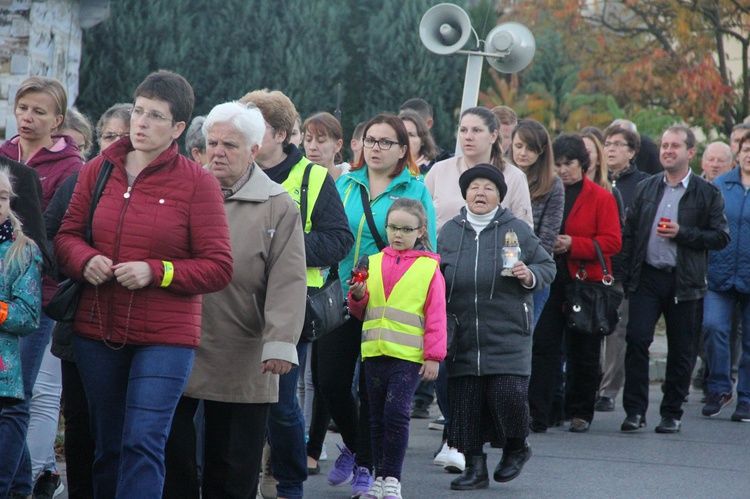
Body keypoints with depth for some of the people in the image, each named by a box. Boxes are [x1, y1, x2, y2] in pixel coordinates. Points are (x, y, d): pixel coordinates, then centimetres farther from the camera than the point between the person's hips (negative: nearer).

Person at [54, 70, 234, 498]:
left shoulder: (197, 182, -7)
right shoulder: (99, 170, 5)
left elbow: (219, 268, -7)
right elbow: (67, 234, 13)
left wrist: (155, 272, -18)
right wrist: (85, 260, -9)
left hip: (166, 337, -4)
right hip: (97, 331, 4)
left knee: (143, 445, -14)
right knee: (108, 446, 13)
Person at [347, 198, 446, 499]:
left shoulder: (429, 268, 2)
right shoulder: (373, 263, 13)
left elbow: (436, 315, 1)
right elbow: (361, 312, 19)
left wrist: (433, 356, -4)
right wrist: (358, 297, -3)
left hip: (408, 356, -4)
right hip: (374, 352, 4)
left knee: (396, 412, -13)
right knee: (377, 416, 9)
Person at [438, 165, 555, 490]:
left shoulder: (516, 229, 3)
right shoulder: (449, 232, 11)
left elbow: (547, 267, 8)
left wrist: (530, 276, -13)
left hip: (507, 335, -3)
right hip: (463, 336, 3)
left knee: (507, 394, -12)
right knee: (465, 400, 3)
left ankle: (516, 449, 16)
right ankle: (475, 465, 14)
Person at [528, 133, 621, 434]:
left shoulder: (601, 198, 0)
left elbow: (612, 242, -7)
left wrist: (573, 244, -17)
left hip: (585, 282, -2)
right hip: (549, 281, 2)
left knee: (583, 351, 7)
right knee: (543, 347, -7)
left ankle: (581, 413, 19)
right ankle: (537, 416, -8)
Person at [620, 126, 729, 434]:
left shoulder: (707, 194, 2)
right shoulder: (645, 189, 11)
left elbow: (720, 237, -3)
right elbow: (629, 233, 12)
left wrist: (682, 233, -14)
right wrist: (627, 275, 3)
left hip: (683, 281, -2)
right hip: (647, 278, 2)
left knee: (680, 350, 4)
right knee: (636, 340, -10)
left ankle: (672, 413, 15)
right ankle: (635, 410, -5)